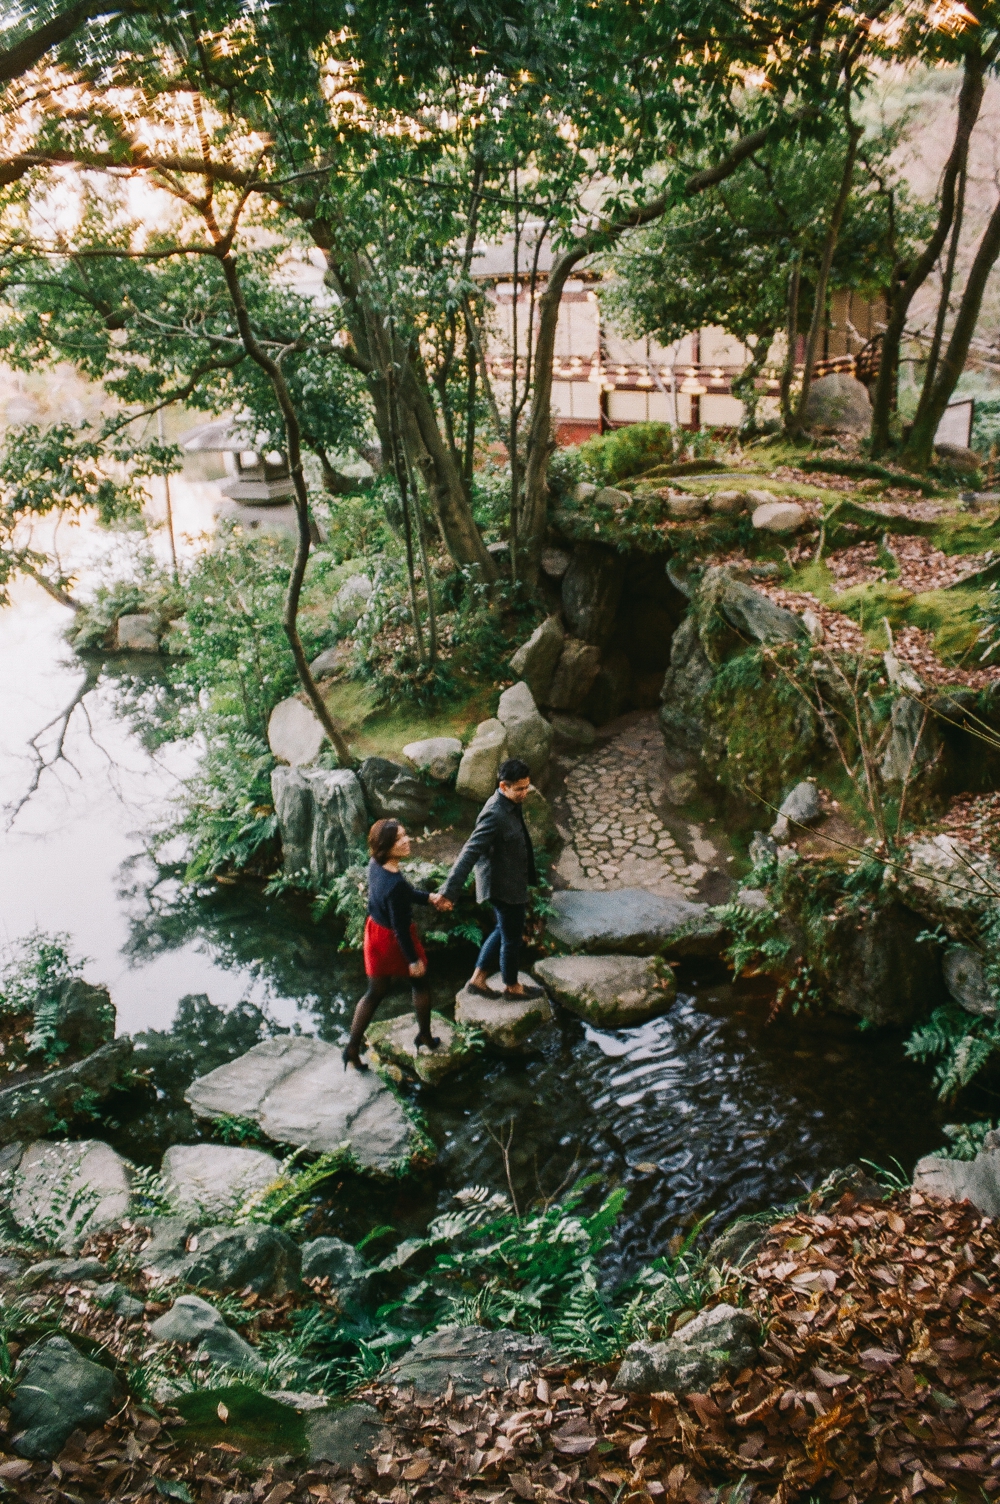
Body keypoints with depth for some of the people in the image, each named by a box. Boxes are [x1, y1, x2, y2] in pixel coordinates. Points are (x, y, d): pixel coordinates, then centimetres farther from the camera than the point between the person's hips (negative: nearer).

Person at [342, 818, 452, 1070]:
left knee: (375, 993, 20)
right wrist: (413, 959, -15)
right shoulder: (395, 884, -34)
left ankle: (352, 1049, 24)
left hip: (375, 933, 7)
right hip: (393, 941, -7)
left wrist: (429, 897, 10)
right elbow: (400, 928, -25)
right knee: (419, 982, 21)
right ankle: (425, 1038, 38)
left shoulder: (375, 866, -8)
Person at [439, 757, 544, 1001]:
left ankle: (478, 978, 33)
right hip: (503, 886, -9)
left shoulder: (511, 804, -1)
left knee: (503, 930, 23)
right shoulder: (495, 815, -30)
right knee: (512, 936, 11)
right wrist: (449, 891, -36)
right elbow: (470, 853, -33)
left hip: (511, 882, 9)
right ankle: (512, 986, 32)